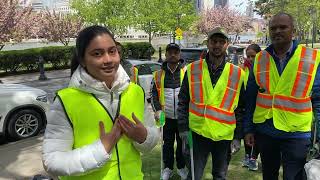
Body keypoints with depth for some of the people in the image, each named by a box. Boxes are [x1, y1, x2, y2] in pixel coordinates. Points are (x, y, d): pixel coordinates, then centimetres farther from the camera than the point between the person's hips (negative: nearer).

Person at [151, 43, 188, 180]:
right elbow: (154, 94, 6)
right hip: (166, 116, 2)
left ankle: (181, 167, 32)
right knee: (168, 143, 15)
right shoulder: (159, 74, 3)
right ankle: (168, 168, 31)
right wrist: (157, 109, -6)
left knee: (182, 143, 13)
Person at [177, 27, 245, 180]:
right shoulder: (193, 69, -1)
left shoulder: (237, 74, -1)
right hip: (197, 133, 0)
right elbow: (183, 102, 2)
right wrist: (183, 130, -2)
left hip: (224, 136, 1)